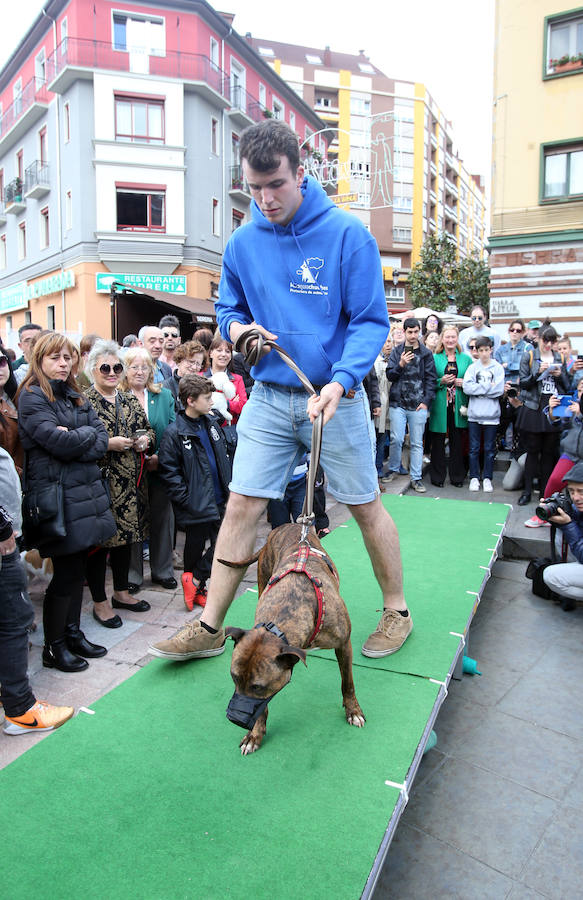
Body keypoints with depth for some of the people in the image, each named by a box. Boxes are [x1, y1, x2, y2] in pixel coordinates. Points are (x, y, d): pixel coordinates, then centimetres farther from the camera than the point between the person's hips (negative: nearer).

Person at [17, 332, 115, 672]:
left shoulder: (76, 396, 15)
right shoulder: (32, 398, -7)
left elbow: (102, 442, 5)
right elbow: (58, 442, -20)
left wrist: (74, 440, -12)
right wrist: (88, 434, -5)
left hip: (86, 488, 7)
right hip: (56, 494, -7)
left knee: (77, 568, 14)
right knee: (66, 573, 0)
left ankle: (73, 633, 29)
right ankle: (53, 647, 16)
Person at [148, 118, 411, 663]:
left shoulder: (347, 235, -9)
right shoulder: (242, 244, 4)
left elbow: (371, 321, -10)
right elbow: (228, 307, 19)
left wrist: (342, 380, -27)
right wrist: (235, 325, -6)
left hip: (335, 396, -3)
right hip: (267, 398, 4)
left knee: (365, 506, 7)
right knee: (241, 506, 2)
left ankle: (397, 611, 28)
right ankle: (209, 627, 14)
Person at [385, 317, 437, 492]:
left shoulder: (426, 353, 6)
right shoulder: (396, 351, 7)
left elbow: (431, 379, 5)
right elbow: (389, 375, 3)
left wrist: (426, 401, -3)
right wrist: (401, 364, -15)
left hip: (418, 405, 0)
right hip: (398, 403, 0)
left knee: (417, 443, 4)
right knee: (396, 439, 0)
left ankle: (416, 478, 10)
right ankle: (393, 469, 22)